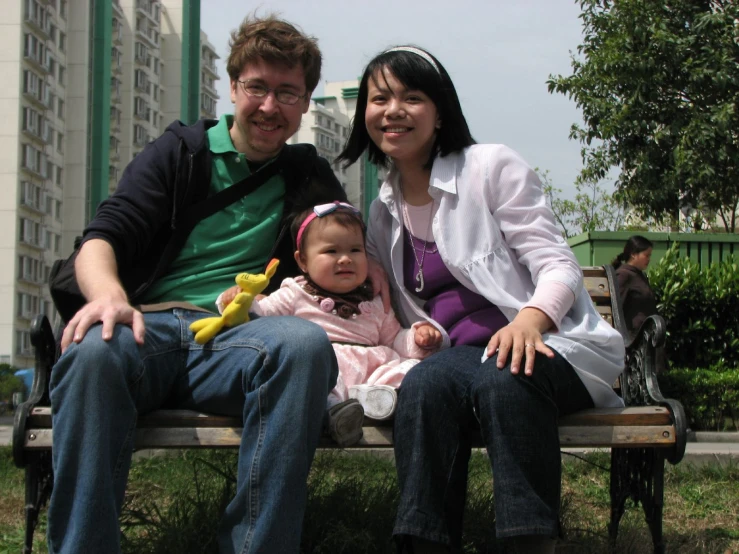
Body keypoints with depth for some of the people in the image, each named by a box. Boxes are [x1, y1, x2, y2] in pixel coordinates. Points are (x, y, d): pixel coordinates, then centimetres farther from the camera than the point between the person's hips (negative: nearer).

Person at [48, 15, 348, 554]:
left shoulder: (310, 175, 24)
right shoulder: (180, 152, 17)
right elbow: (100, 240, 6)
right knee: (93, 350, -38)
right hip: (150, 326, -1)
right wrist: (109, 294, -19)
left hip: (238, 338, 1)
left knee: (305, 342, -36)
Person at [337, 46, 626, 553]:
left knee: (504, 379, -38)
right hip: (458, 358, 4)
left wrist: (530, 320, -28)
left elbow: (558, 265, -6)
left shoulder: (491, 167, 1)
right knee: (426, 383, -32)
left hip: (548, 346, -3)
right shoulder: (385, 211, 17)